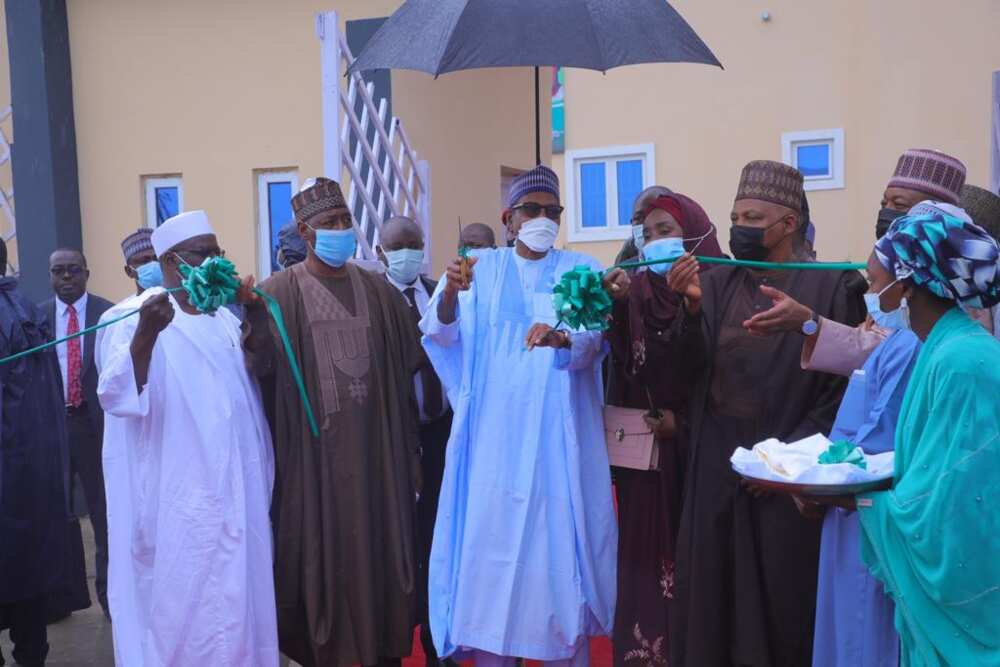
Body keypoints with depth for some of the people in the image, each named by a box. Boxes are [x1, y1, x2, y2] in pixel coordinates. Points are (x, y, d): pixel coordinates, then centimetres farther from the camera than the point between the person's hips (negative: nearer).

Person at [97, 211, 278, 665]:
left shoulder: (224, 319, 12)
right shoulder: (132, 318, -7)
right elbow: (118, 399, -24)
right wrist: (147, 333, -35)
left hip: (234, 494, 6)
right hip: (176, 501, -6)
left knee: (235, 598, 13)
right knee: (179, 603, 1)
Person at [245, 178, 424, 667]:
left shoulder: (379, 290, 9)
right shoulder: (277, 293, -1)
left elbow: (412, 364, 9)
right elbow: (258, 369, -14)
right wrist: (252, 315, -28)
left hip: (375, 451, 3)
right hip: (313, 453, -2)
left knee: (377, 551, 9)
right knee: (322, 554, 6)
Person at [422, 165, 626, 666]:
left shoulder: (580, 270, 7)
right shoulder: (482, 268, 8)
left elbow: (593, 341, -10)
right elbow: (441, 334, -6)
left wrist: (563, 338, -32)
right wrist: (450, 293, -27)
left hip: (557, 436, 0)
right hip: (493, 434, 0)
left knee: (559, 537, 3)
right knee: (490, 536, 1)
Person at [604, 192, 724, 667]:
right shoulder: (633, 294, 8)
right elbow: (621, 371, 4)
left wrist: (682, 420, -16)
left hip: (694, 448, -3)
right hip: (642, 449, 3)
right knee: (645, 559, 5)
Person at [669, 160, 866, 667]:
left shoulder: (831, 286, -4)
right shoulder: (716, 284, 6)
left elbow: (845, 388, -6)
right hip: (715, 474, 3)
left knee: (782, 607, 7)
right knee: (709, 600, 9)